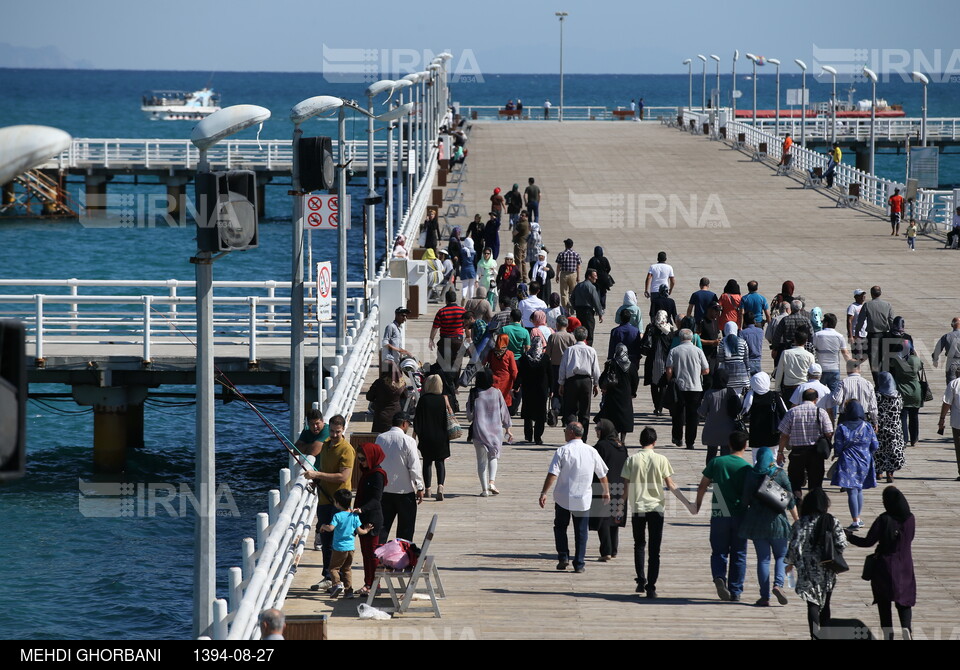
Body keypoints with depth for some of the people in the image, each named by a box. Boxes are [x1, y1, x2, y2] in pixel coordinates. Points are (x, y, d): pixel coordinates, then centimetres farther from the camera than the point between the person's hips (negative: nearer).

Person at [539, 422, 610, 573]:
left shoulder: (563, 451, -10)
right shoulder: (591, 451, 1)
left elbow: (552, 474, -17)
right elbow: (602, 475, 9)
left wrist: (544, 493, -14)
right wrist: (606, 491, 23)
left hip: (563, 498, -2)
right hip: (584, 499, 2)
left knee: (560, 527, 16)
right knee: (581, 532, 9)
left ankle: (563, 556, 6)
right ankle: (579, 564, 7)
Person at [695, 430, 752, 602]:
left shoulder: (716, 462, -1)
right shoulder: (747, 468, -6)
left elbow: (702, 486, 4)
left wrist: (697, 505, 17)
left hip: (718, 515, 1)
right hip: (739, 515, -1)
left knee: (719, 551, 10)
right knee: (738, 554, 9)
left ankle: (719, 576, -18)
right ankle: (735, 592, 10)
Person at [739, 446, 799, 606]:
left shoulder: (751, 475, -1)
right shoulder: (780, 474, -3)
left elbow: (745, 500, 2)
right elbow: (790, 500, -2)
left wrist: (744, 518, 14)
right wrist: (797, 519, 7)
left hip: (756, 520, 1)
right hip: (777, 520, -1)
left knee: (763, 558, 5)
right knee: (781, 556, 13)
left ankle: (765, 597, 2)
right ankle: (778, 584, -12)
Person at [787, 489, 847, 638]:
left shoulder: (802, 523, -9)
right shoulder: (832, 522, -3)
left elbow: (795, 546, -13)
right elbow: (842, 544, -7)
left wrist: (791, 563, 2)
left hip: (809, 571, -2)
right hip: (827, 572, 3)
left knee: (812, 603, -3)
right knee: (825, 604, 17)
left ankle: (815, 635, -19)